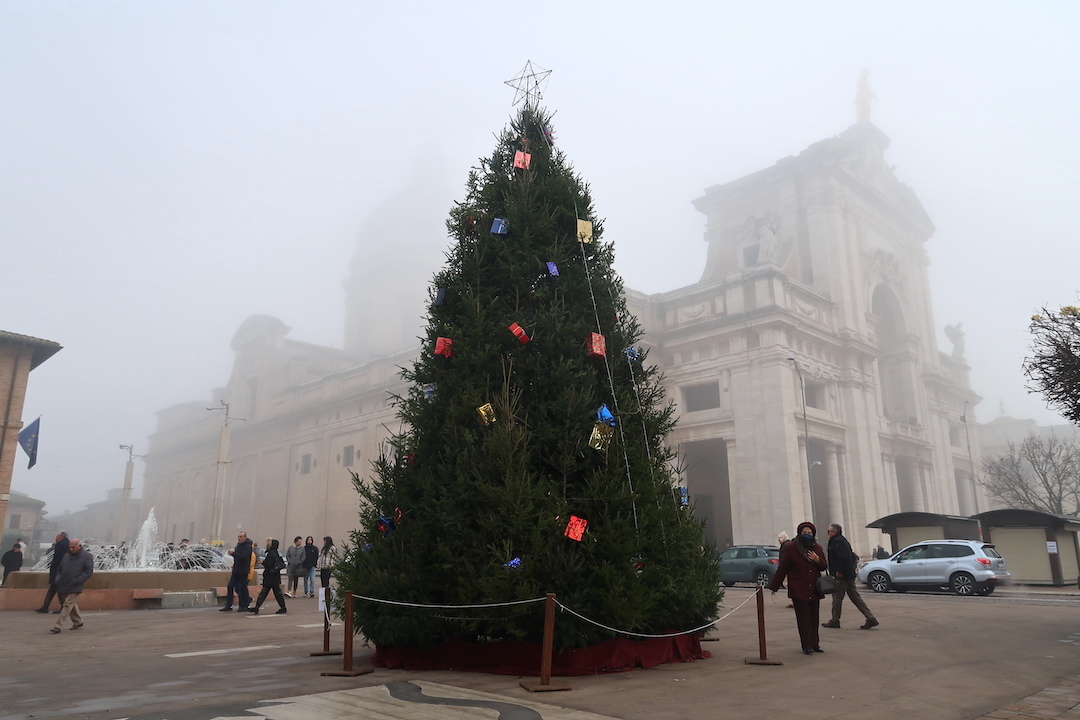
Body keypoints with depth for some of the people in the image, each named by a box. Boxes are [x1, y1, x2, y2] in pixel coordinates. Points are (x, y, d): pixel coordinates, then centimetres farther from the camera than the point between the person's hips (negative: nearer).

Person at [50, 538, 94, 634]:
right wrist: (58, 579, 2)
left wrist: (77, 581, -18)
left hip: (74, 588, -7)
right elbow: (59, 570, 20)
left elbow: (89, 571, -9)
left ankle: (57, 626, -8)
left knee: (68, 605, -10)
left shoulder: (87, 556, -5)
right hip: (63, 586, 7)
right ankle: (78, 621, 34)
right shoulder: (66, 556, 13)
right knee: (72, 605, 17)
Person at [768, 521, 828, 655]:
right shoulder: (790, 548, -5)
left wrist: (818, 560, -8)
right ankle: (807, 646, 0)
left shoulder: (817, 548, 9)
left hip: (814, 590, 4)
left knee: (814, 618, 6)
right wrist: (774, 586, 0)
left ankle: (814, 644, 16)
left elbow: (825, 566, 16)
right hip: (798, 590, -4)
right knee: (803, 617, -6)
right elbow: (782, 568, -1)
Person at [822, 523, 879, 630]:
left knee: (837, 597, 1)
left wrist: (839, 572, -20)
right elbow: (853, 557, 23)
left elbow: (844, 557, -27)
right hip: (850, 575, 10)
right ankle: (871, 618, 5)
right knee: (855, 597, 10)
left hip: (841, 576, -10)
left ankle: (835, 621, 9)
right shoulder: (843, 540, 17)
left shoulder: (836, 542, -15)